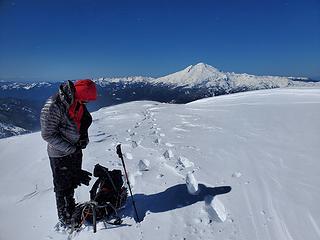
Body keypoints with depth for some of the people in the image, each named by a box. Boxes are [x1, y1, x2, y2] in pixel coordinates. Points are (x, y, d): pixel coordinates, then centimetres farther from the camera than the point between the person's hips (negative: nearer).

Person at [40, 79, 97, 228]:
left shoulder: (78, 102, -4)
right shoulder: (54, 105, -26)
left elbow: (84, 122, 11)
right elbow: (48, 134, -22)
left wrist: (84, 139, -6)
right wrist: (71, 149, -21)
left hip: (75, 150, 7)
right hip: (60, 155, -7)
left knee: (73, 183, 22)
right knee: (63, 188, 10)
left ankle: (72, 211, 44)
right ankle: (65, 221, 30)